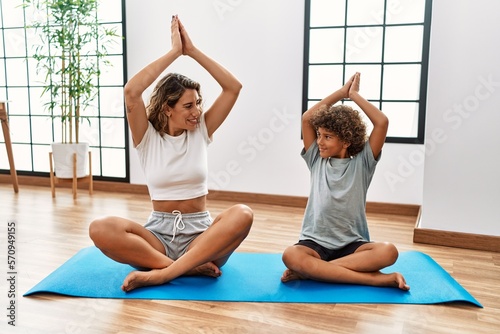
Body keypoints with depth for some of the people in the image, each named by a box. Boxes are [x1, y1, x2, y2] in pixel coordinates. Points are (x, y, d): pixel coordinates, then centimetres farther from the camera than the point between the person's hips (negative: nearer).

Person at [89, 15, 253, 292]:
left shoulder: (202, 131, 4)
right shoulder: (147, 137, 0)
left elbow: (233, 87, -5)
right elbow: (131, 92, -19)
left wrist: (192, 50, -8)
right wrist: (174, 51, -15)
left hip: (201, 233, 1)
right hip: (158, 233, 0)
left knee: (242, 214, -32)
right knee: (100, 229, -29)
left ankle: (159, 274, -31)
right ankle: (191, 267, -26)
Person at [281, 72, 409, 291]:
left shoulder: (362, 163, 2)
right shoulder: (316, 160, 7)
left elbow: (382, 122, -9)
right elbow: (307, 118, 1)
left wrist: (355, 95, 2)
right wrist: (341, 92, 4)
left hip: (352, 244, 0)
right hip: (316, 242, 0)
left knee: (388, 252, -31)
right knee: (290, 255, -33)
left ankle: (310, 271, -28)